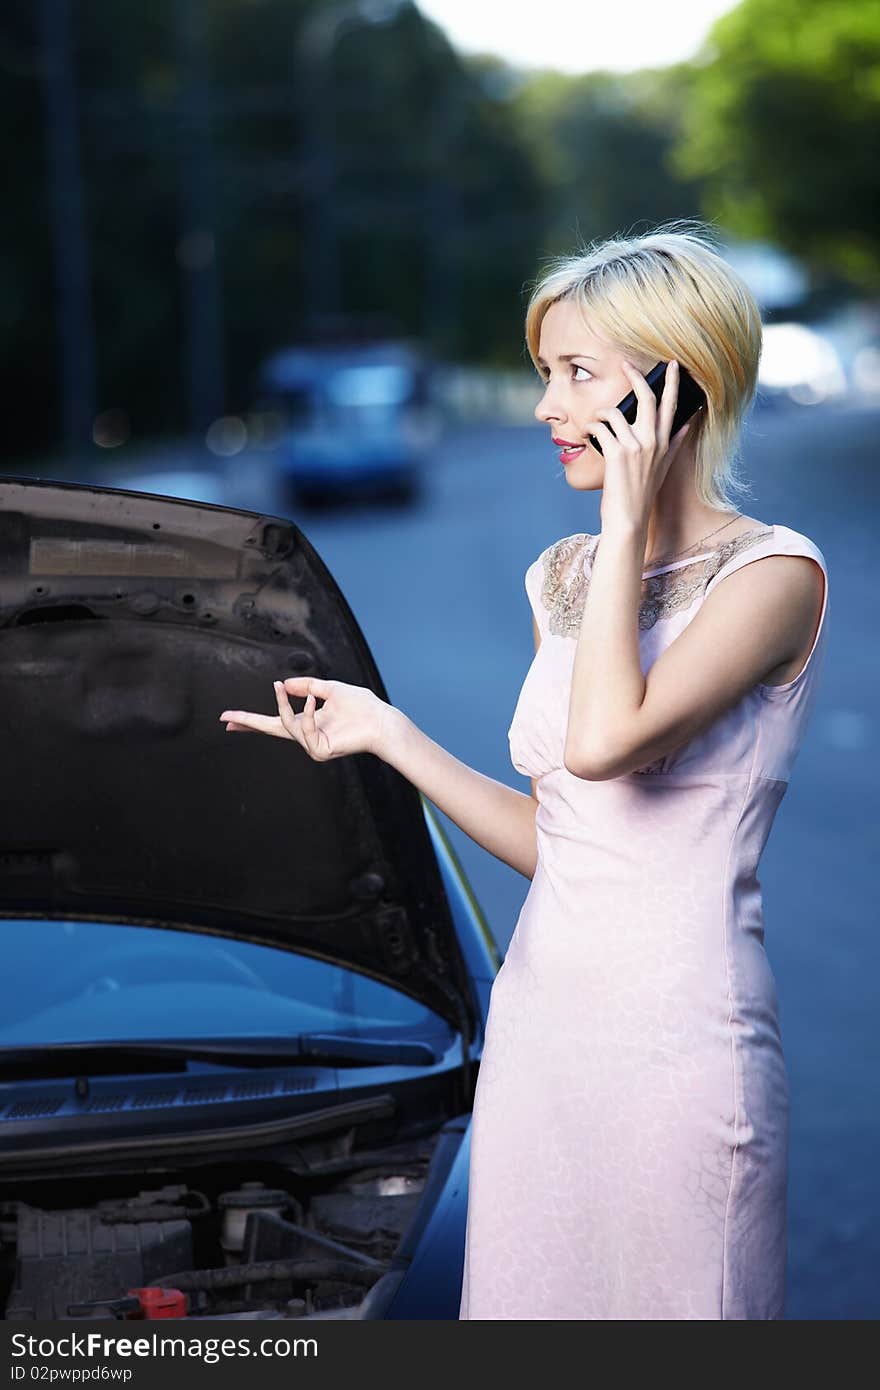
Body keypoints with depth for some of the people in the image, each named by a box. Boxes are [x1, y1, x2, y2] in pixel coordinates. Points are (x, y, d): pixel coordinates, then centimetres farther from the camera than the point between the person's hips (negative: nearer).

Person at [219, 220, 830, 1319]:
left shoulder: (774, 573, -10)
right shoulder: (563, 580, 11)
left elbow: (603, 743, -27)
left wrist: (629, 525, -17)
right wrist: (385, 733, 10)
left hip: (678, 1040, -7)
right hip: (538, 1018, 7)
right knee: (526, 1306, 15)